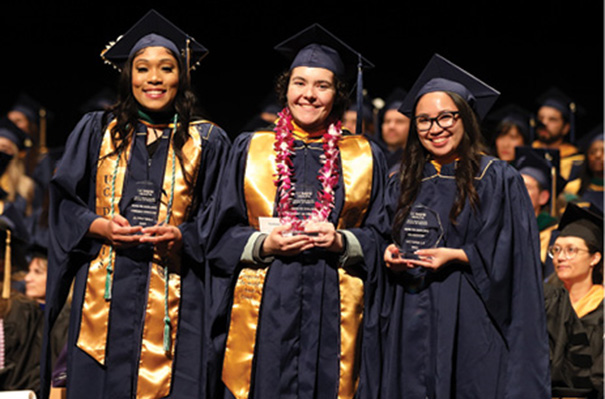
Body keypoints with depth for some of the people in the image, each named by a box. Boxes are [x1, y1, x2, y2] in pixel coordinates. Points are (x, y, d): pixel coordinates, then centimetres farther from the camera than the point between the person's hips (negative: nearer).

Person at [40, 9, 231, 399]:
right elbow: (64, 200, 11)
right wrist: (97, 226, -8)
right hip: (105, 294, 1)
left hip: (176, 293, -1)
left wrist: (183, 237, -12)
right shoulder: (96, 131, 11)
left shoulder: (207, 142, 9)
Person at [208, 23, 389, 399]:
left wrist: (341, 242, -11)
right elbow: (223, 234, 7)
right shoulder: (251, 149, 9)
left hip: (334, 311, 0)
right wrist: (264, 244, -11)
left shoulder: (365, 157, 10)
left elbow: (379, 236, 8)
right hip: (262, 310, 0)